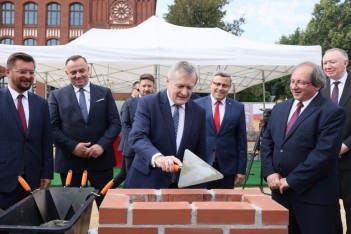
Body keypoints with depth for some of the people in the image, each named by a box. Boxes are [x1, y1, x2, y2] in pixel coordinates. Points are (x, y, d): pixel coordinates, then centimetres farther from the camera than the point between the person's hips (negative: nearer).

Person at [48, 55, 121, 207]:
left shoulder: (105, 93, 8)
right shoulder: (57, 95, 7)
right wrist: (73, 146, -13)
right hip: (70, 160, 0)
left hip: (101, 159, 0)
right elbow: (53, 127, 0)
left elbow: (115, 123, 2)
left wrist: (102, 145, -13)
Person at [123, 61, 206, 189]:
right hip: (146, 181, -3)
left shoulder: (199, 112, 2)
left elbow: (200, 152, 7)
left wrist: (199, 186, 5)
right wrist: (157, 157, -39)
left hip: (182, 185, 3)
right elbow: (137, 137, -22)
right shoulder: (147, 103, -9)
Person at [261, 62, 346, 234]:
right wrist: (270, 173, -4)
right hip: (280, 189, 6)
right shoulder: (279, 108, 11)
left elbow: (324, 153, -19)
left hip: (314, 195, -6)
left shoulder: (332, 112, -10)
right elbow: (267, 142, 11)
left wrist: (291, 180, -16)